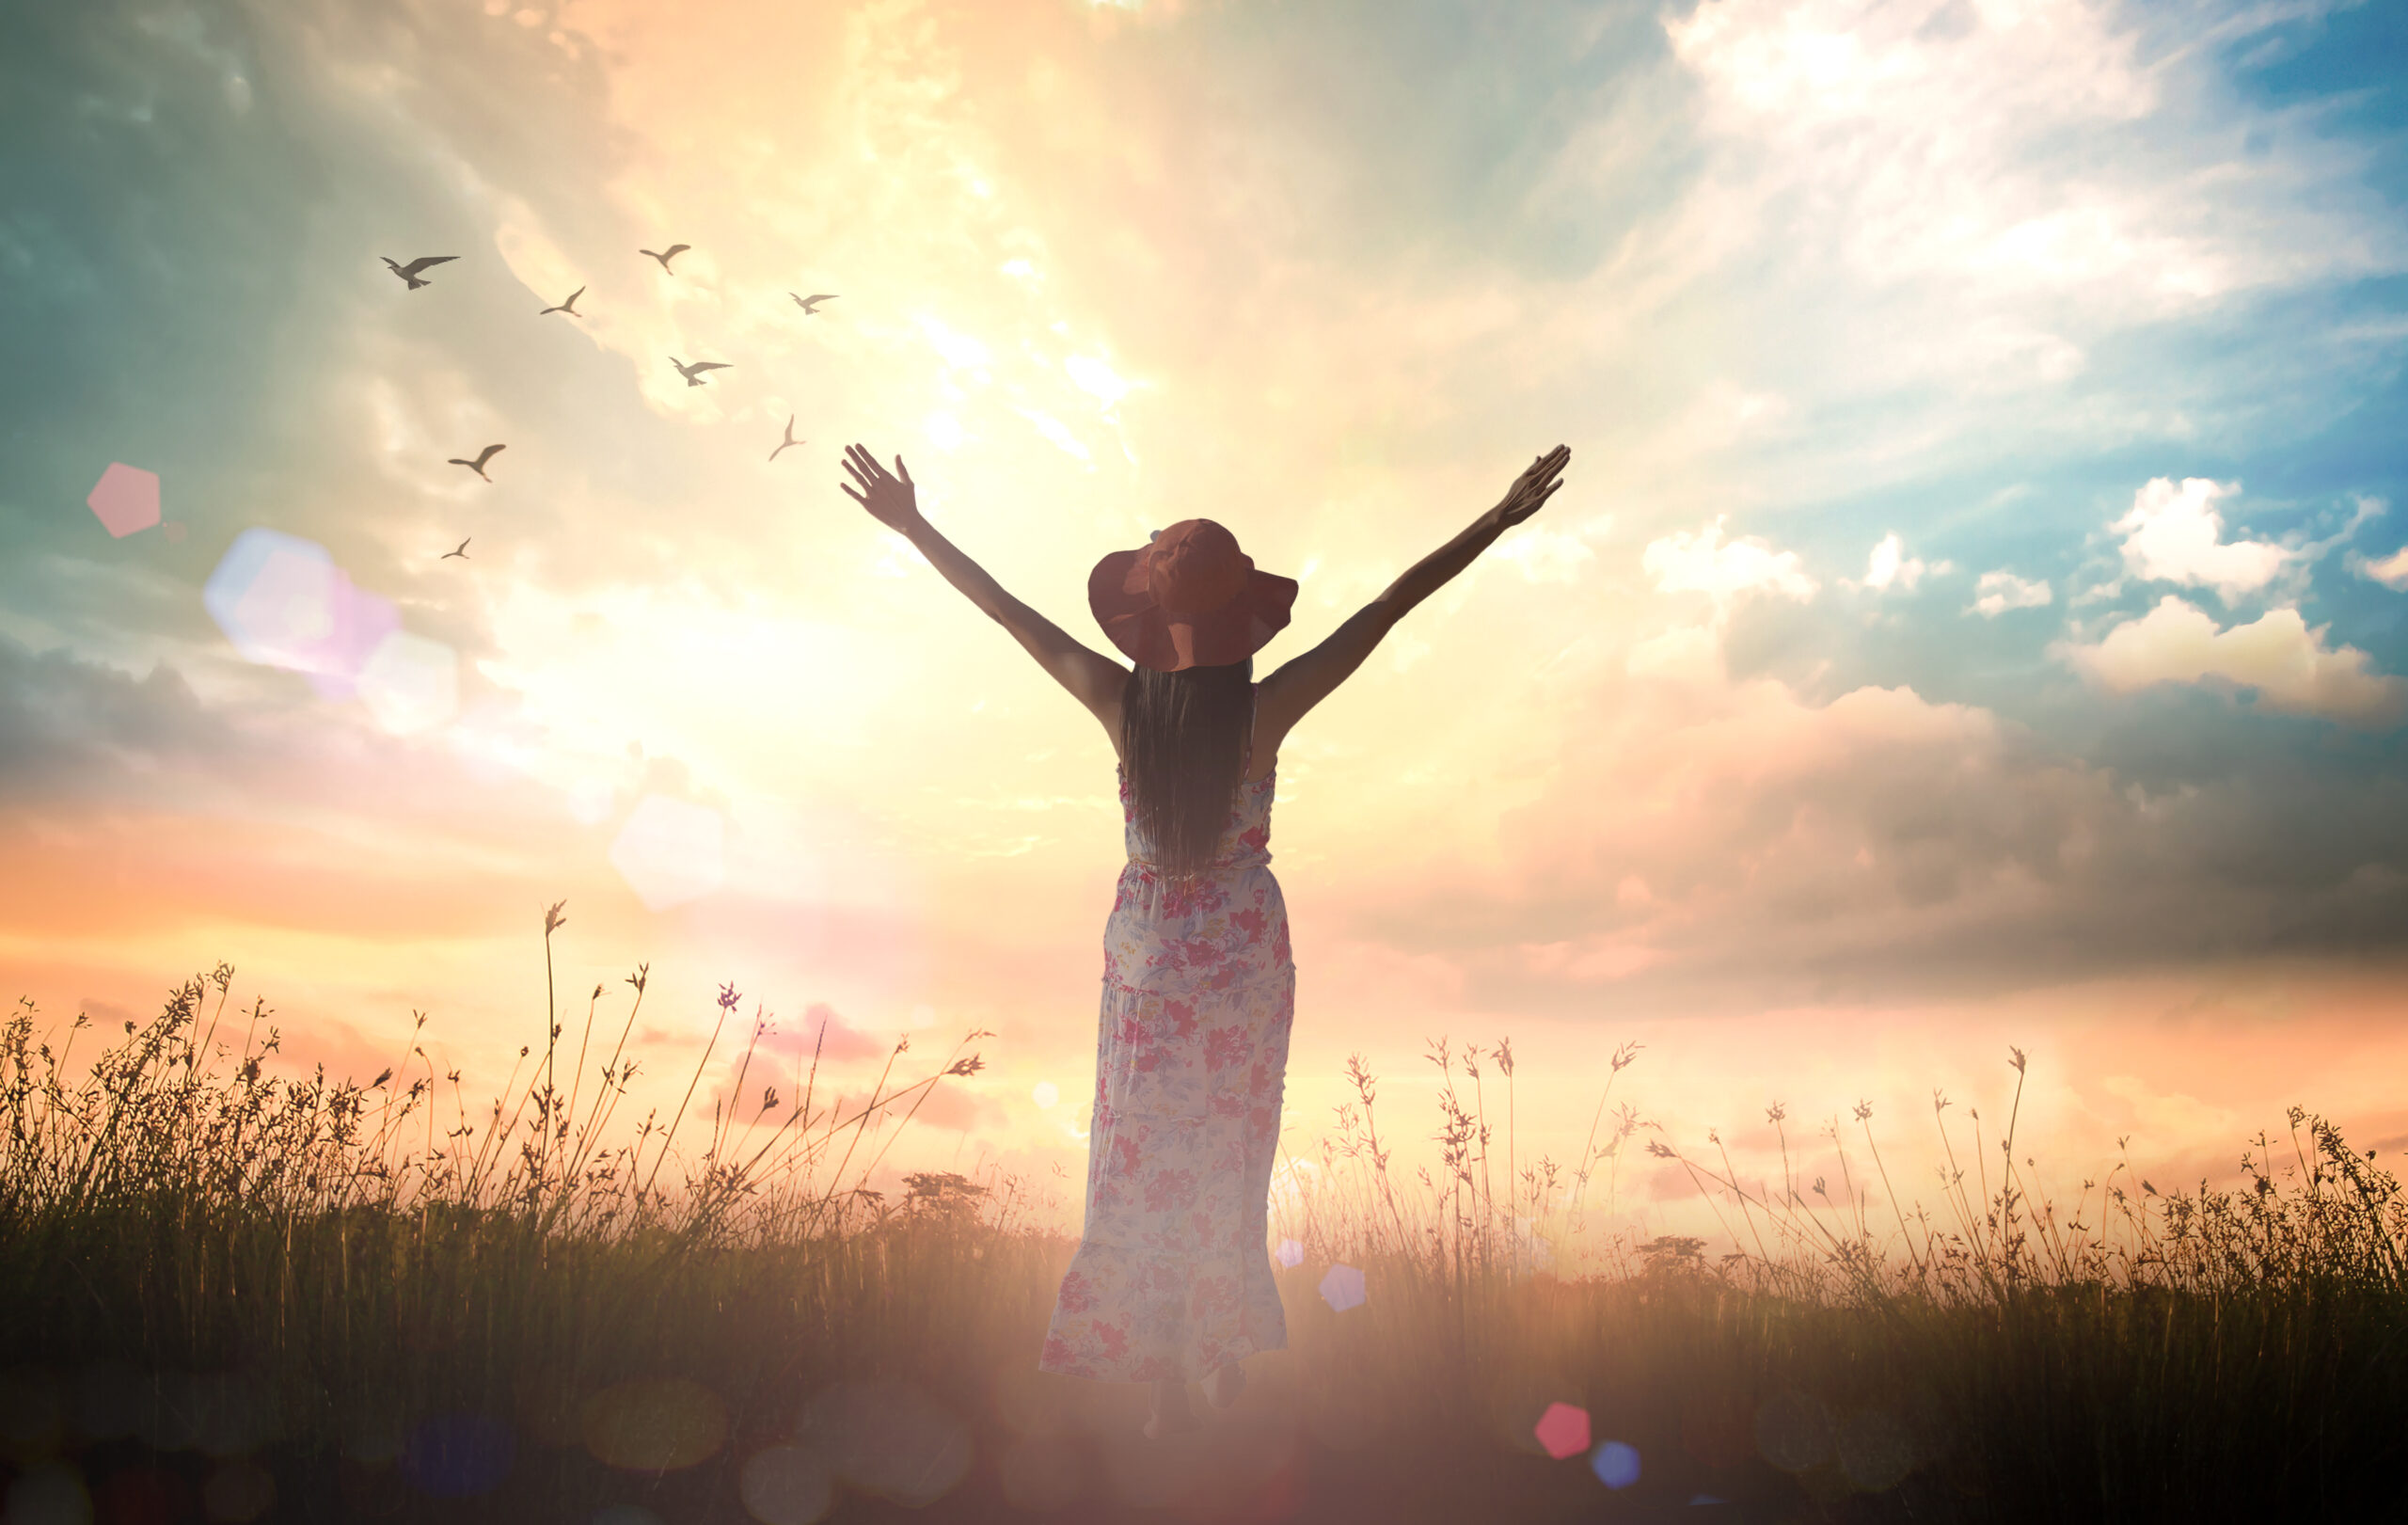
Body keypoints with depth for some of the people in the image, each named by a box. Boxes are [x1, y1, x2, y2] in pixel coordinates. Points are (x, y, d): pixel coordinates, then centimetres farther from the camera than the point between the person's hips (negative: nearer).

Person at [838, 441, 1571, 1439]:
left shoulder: (1124, 705, -15)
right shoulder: (1264, 712, -17)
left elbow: (1009, 611, -7)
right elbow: (1387, 608, -16)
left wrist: (913, 528, 2)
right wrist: (1500, 519, -13)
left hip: (1147, 954, 0)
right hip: (1244, 952, 0)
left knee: (1143, 1160, 11)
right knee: (1229, 1154, 15)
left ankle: (1164, 1381, 13)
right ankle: (1226, 1356, 25)